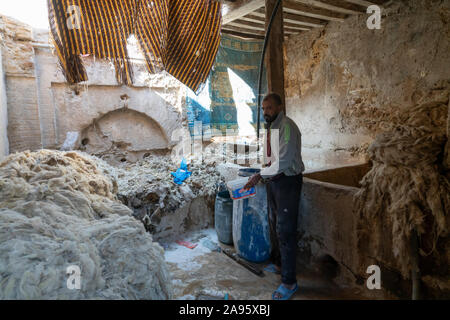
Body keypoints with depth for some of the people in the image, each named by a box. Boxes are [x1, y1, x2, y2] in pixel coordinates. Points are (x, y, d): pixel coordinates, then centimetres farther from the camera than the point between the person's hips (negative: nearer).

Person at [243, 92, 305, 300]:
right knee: (274, 224, 20)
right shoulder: (270, 127, 10)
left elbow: (283, 161, -25)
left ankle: (289, 282, 8)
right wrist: (263, 175, 7)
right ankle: (278, 263, 40)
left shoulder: (287, 127, -18)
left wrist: (260, 175, -19)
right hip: (273, 180, 9)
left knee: (285, 230, -5)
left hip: (287, 181, -9)